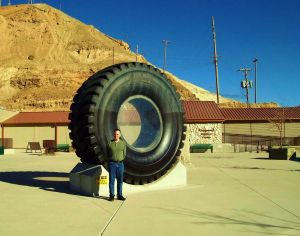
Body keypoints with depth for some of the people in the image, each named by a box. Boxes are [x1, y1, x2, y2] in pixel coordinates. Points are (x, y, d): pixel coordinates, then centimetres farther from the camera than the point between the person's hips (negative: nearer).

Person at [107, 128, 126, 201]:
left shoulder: (123, 143, 3)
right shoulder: (110, 143, -1)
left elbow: (124, 154, 11)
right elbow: (108, 154, 10)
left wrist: (119, 160, 10)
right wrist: (112, 160, 9)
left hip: (120, 164, 2)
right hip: (112, 164, -2)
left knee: (120, 180, 6)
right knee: (111, 180, -1)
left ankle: (119, 195, 14)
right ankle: (111, 196, 6)